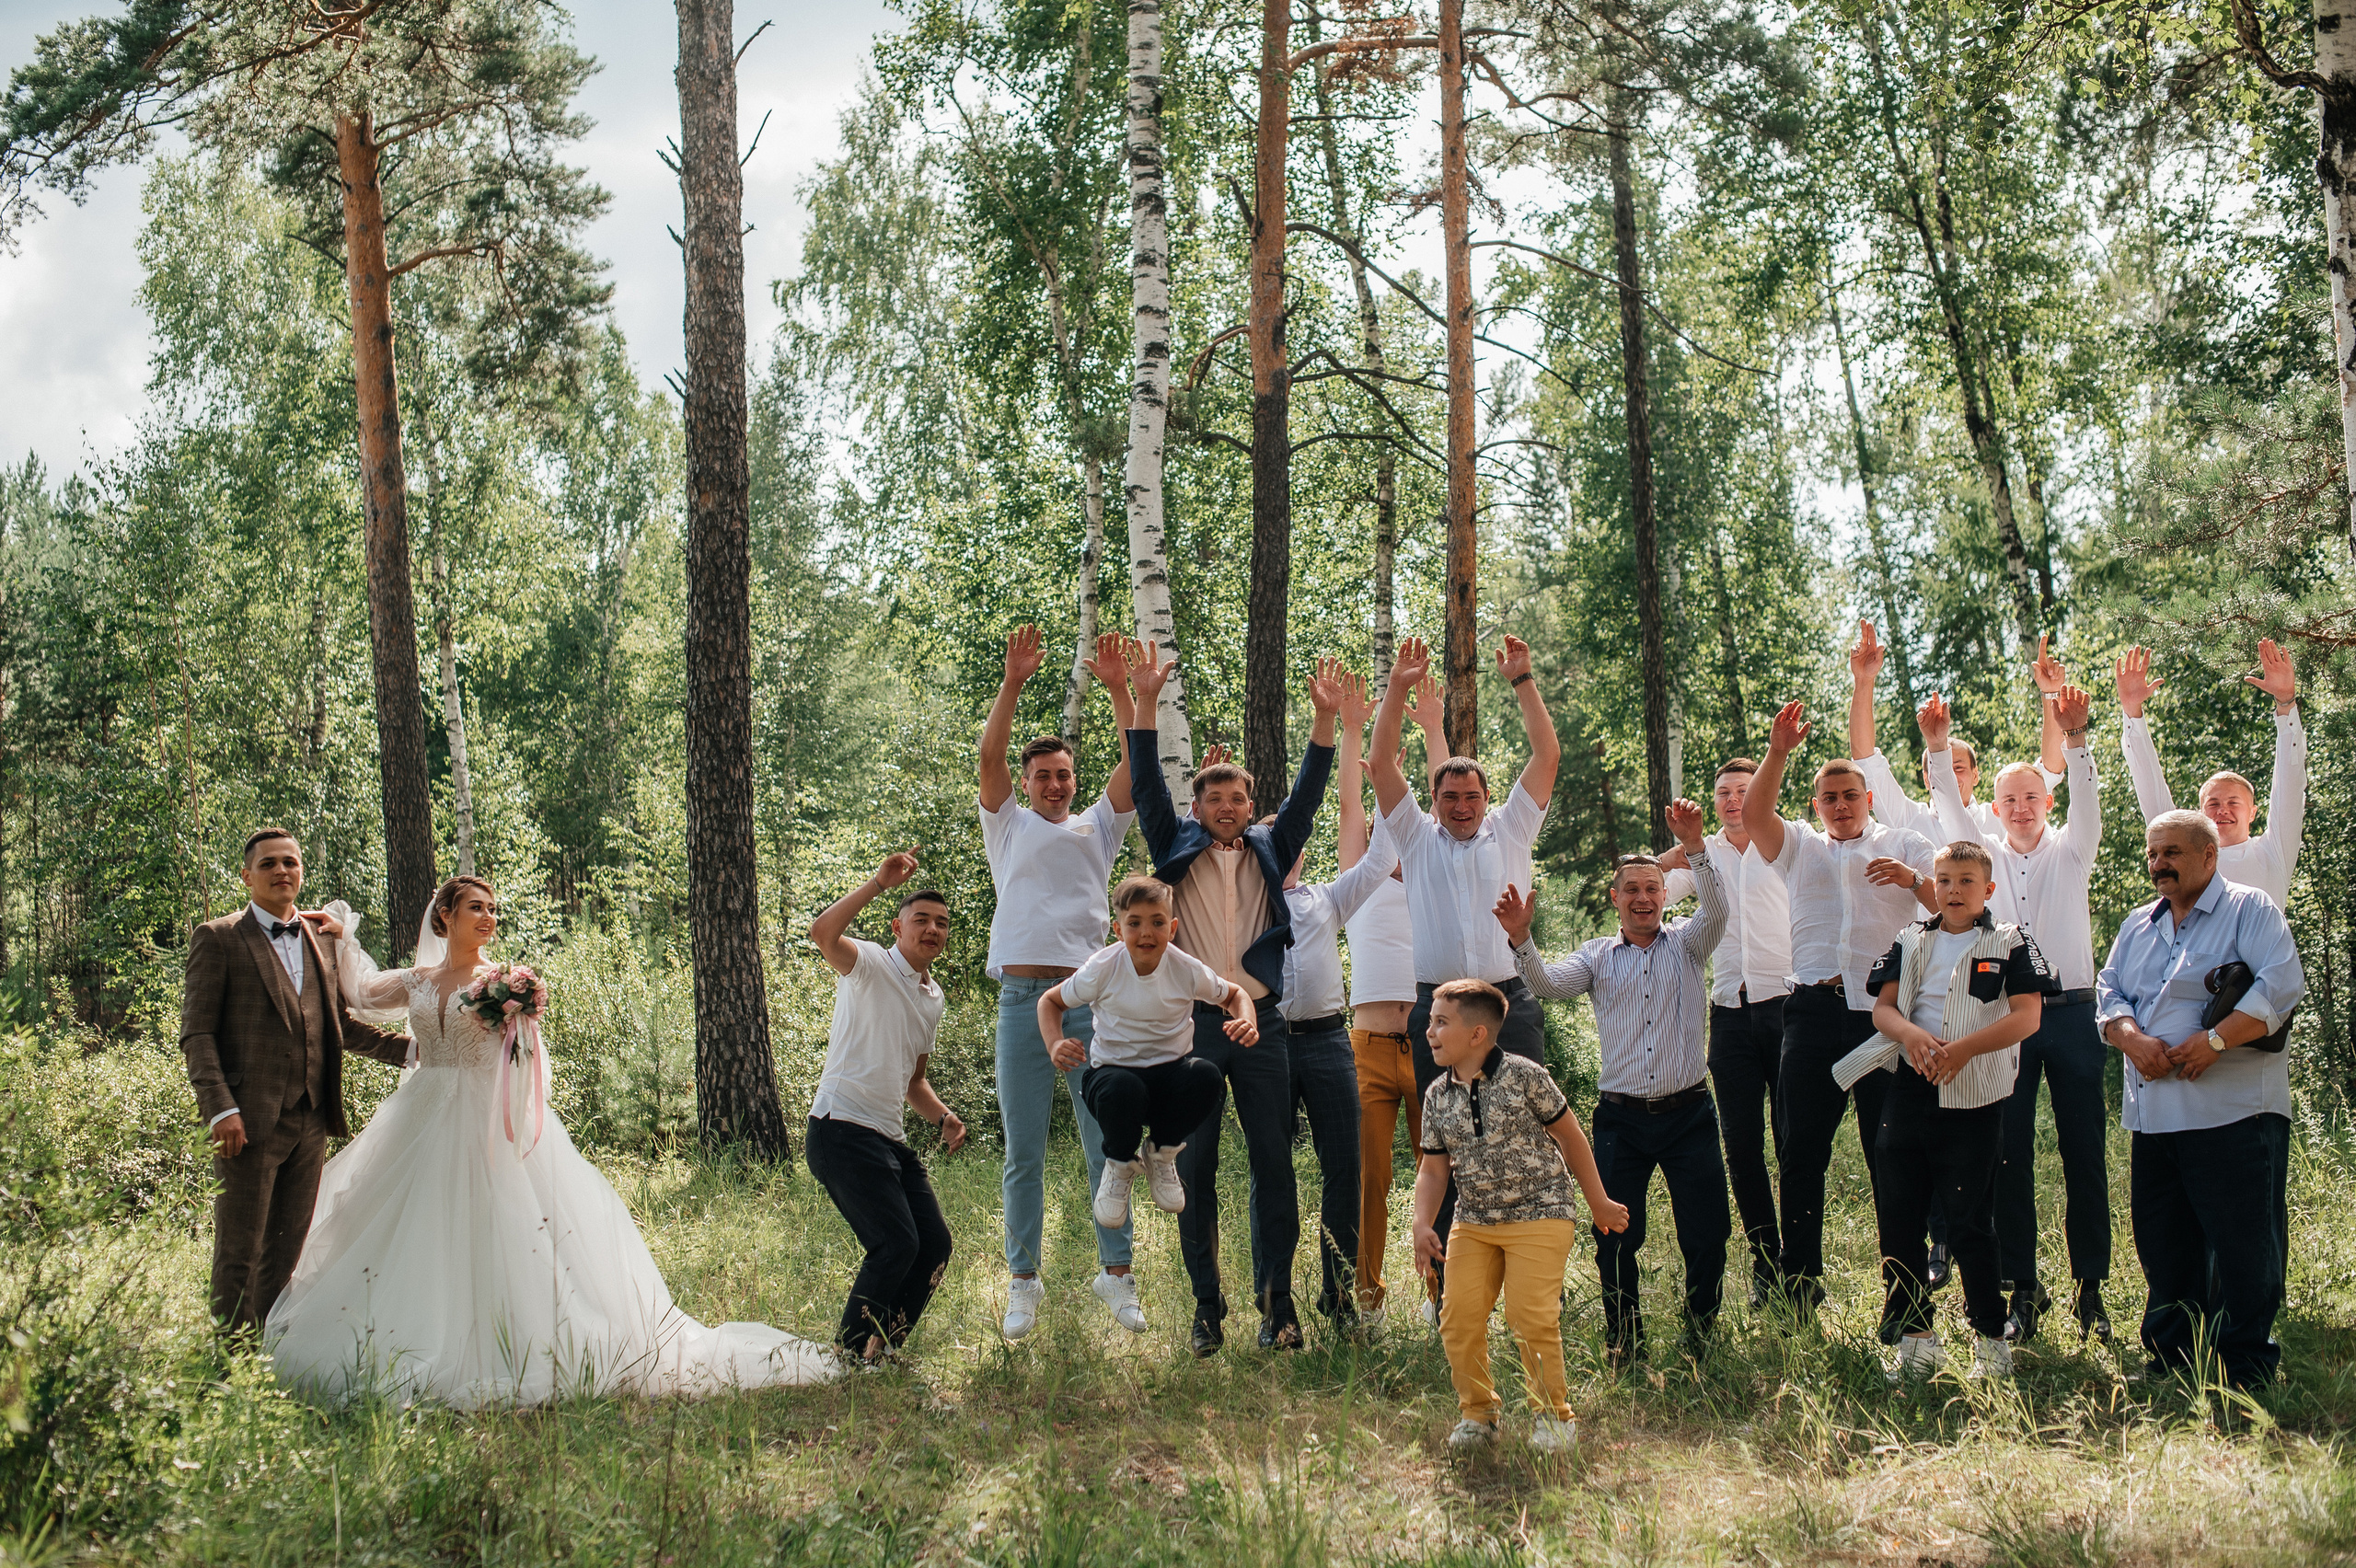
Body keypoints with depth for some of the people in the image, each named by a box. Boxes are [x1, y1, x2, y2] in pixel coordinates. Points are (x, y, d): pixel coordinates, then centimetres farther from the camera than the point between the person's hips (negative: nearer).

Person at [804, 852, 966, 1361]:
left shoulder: (934, 998, 20)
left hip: (890, 1139, 9)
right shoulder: (871, 964, -4)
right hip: (841, 1130, -9)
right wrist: (880, 883, -30)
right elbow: (822, 933, -27)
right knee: (897, 1244, -17)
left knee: (935, 1244, 4)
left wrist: (943, 1117, 11)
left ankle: (882, 1350, 19)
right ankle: (850, 1354, -1)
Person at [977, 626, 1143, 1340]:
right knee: (1024, 1153, 3)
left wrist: (1119, 690, -5)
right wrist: (1011, 683, -8)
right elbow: (990, 755, 2)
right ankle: (1023, 1283, 10)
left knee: (1108, 1143, 1)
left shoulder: (1097, 827, 17)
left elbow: (1136, 761, 6)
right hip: (1023, 995, 0)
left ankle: (1116, 1272, 9)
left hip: (1090, 996, 1)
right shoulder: (1008, 827, 15)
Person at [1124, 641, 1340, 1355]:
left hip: (1260, 1022, 1)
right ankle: (1207, 1305, 7)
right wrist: (1145, 703, -10)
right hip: (1194, 1021, -1)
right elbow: (1147, 786, 0)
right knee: (1194, 1167, 0)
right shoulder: (1179, 849, 9)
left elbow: (1307, 794, 5)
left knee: (1273, 1162, 2)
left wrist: (1325, 719, -6)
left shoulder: (1269, 853, 13)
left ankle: (1277, 1298, 8)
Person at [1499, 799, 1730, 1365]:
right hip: (1621, 1118, 1)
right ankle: (1624, 1342, 17)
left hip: (1688, 1113, 0)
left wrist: (1693, 847, -27)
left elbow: (1716, 911, -12)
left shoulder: (1686, 943, 8)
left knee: (1706, 1233, 1)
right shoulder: (1598, 955, 9)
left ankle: (1701, 1337, 20)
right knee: (1615, 1237, 1)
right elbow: (1546, 984, -5)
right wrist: (1520, 938, -25)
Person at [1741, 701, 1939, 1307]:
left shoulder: (1905, 846, 16)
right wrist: (1778, 752, -9)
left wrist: (1912, 880, -11)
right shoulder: (1800, 846, 20)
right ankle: (1801, 1278, 11)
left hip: (1886, 1009, -2)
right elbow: (1752, 813, 2)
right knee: (1802, 1148, 3)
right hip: (1815, 1011, 2)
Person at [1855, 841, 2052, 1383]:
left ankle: (1992, 1340, 12)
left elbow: (2027, 1016, -8)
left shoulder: (2010, 943, 2)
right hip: (1908, 1090, 4)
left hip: (1973, 1100, -4)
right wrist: (1910, 1034, -15)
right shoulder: (1910, 942, 14)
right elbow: (1883, 1007, 8)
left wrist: (1963, 1048, -19)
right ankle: (1916, 1338, 16)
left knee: (1970, 1223, -2)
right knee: (1898, 1219, 5)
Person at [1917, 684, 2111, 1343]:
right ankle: (2022, 1288, 7)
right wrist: (1937, 746, -18)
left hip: (2070, 1012, -1)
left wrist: (2075, 739, -26)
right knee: (2010, 1155, 0)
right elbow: (1948, 805, -1)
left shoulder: (2070, 851, 8)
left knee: (2084, 1153, 1)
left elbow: (2087, 797, -8)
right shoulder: (1985, 856, 12)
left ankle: (2090, 1288, 10)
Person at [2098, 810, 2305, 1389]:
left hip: (2232, 1112, -6)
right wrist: (2132, 1038, -7)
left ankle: (2244, 1365, 4)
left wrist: (2215, 1040, -20)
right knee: (2161, 1238, 11)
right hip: (2151, 1115, 6)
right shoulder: (2138, 925, 20)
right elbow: (2108, 992, 14)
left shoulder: (2250, 910, 0)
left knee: (2242, 1242, -5)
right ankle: (2170, 1358, 22)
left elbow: (2281, 983, -13)